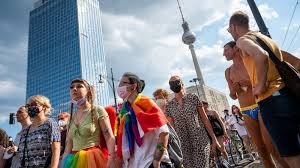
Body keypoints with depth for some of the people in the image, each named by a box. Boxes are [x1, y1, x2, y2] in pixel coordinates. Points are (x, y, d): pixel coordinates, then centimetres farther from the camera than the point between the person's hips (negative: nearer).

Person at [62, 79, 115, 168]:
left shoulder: (98, 111, -6)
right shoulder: (72, 117, 11)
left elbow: (110, 138, -13)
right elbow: (69, 143, 14)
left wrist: (111, 161, -22)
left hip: (93, 159, -5)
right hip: (74, 160, 6)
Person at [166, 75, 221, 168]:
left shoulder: (193, 98, -1)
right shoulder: (169, 106, 2)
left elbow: (205, 119, 2)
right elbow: (172, 128, 3)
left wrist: (214, 139, 1)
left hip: (201, 141, -1)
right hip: (183, 145, 2)